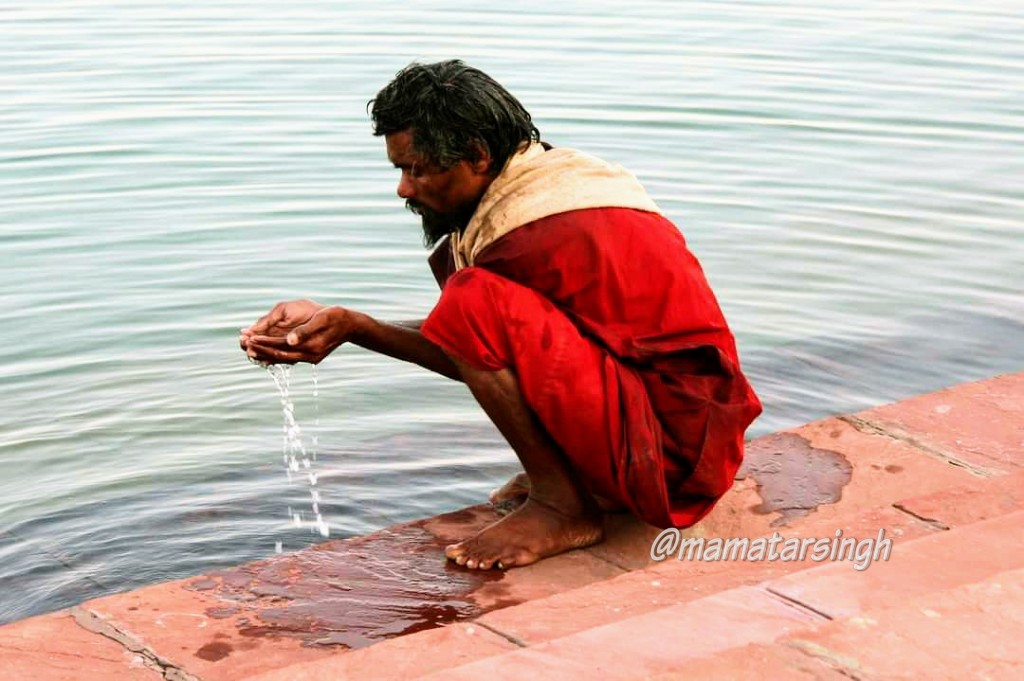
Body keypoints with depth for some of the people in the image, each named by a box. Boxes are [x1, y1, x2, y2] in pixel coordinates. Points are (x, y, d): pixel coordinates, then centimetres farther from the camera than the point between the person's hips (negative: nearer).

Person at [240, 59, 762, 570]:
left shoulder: (539, 232, -21)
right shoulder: (545, 177, 9)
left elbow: (473, 356, -6)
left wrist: (353, 328, -4)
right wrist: (325, 318, 4)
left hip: (674, 448, -10)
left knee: (475, 302, -27)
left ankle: (563, 505, -11)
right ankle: (560, 469, 10)